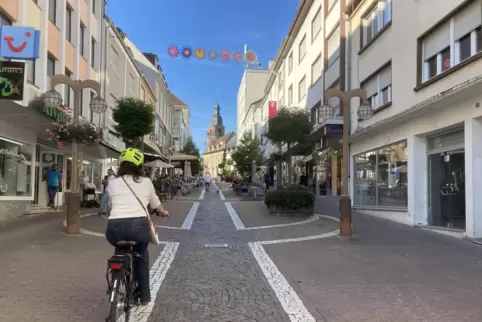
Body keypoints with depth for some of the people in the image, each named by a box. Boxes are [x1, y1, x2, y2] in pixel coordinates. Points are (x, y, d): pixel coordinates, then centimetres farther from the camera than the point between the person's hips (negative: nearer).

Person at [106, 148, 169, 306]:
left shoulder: (113, 183, 16)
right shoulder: (146, 182, 15)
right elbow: (155, 204, 32)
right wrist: (164, 211, 54)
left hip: (114, 228, 1)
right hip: (139, 226, -1)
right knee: (141, 255, 29)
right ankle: (144, 296, 32)